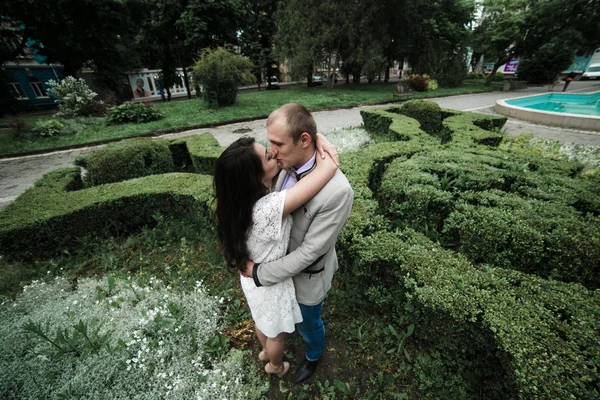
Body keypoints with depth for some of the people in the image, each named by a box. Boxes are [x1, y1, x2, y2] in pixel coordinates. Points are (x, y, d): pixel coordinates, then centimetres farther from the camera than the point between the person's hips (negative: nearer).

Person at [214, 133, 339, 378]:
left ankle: (265, 351, 68)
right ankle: (276, 367, 60)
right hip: (271, 283, -6)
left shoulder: (241, 199, -19)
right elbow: (329, 167, -42)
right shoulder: (268, 209, -43)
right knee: (277, 333, 28)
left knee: (262, 321, 36)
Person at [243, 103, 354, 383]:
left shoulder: (337, 191, -38)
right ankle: (298, 326, 73)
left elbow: (310, 251, -30)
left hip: (308, 274, -6)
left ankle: (313, 355, 61)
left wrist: (259, 272, -22)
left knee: (307, 322, 25)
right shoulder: (287, 167, -15)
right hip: (285, 260, 7)